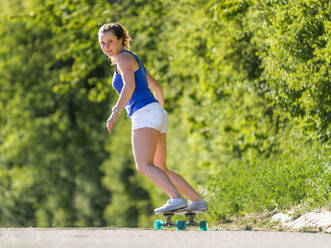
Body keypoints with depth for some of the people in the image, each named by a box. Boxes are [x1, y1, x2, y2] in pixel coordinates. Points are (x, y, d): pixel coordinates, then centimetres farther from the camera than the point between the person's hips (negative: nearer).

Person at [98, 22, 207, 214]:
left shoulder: (124, 58, -2)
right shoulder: (133, 59, 26)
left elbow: (130, 85, -20)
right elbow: (156, 87, 34)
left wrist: (115, 112, -28)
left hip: (146, 113, -10)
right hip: (157, 113, 10)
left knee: (144, 166, -24)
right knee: (161, 170, 14)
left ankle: (177, 199, -40)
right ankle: (198, 201, 11)